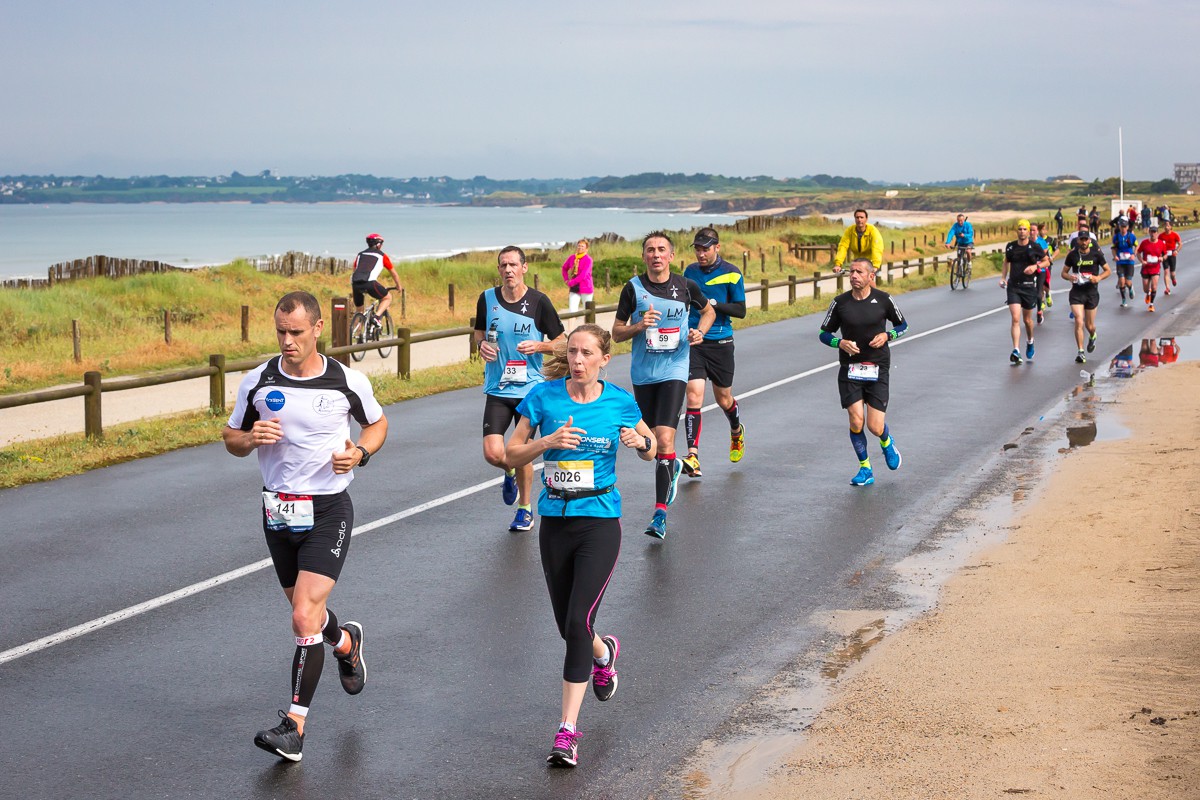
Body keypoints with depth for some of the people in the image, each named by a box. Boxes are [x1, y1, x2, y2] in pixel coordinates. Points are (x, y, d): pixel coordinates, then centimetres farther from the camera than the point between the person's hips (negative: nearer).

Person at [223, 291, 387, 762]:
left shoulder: (348, 382, -7)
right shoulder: (257, 383, -2)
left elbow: (377, 423, 11)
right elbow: (232, 439, 9)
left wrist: (360, 452, -9)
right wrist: (250, 438, -15)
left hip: (328, 511, -4)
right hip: (278, 511, 4)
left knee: (304, 618, -16)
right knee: (307, 611, 18)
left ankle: (293, 727, -11)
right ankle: (346, 643, 54)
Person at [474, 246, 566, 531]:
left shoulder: (538, 301, -7)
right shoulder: (487, 298, 0)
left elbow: (560, 342, 1)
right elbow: (479, 332, 17)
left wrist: (537, 346, -18)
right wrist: (482, 345, -5)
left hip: (529, 388, -1)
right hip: (497, 389, 1)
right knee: (493, 454, -11)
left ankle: (525, 509, 27)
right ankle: (510, 473, 26)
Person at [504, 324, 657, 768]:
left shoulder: (620, 402, -2)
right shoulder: (544, 397, -3)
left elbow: (650, 451, 13)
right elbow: (512, 454, 0)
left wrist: (641, 441, -11)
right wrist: (547, 441, -18)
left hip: (600, 522, -3)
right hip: (554, 521, 3)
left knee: (578, 623, -14)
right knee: (568, 627, 12)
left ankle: (568, 730, -9)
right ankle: (604, 652, 50)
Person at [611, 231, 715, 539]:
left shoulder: (685, 286, -1)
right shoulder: (633, 288, -2)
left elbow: (708, 311, 19)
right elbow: (617, 333, 2)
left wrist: (700, 332, 0)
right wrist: (639, 325, -17)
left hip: (674, 371, -2)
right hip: (642, 373, 2)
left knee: (664, 440, -16)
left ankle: (660, 514, -15)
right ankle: (672, 467, 49)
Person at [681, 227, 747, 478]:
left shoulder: (731, 273, -5)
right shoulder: (690, 271, 7)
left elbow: (740, 310, -6)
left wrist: (714, 304, -18)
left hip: (720, 343, -2)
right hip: (693, 342, 2)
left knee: (724, 399, 12)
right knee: (694, 395, -13)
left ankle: (736, 431, 46)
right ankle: (693, 457, -17)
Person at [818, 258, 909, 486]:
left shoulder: (883, 299, -3)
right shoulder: (840, 302, -2)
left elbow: (903, 324, 11)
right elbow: (824, 333, 7)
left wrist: (887, 335, -9)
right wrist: (841, 343, -13)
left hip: (877, 369, -1)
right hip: (849, 368, 1)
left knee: (875, 427, -5)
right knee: (856, 421, -9)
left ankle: (887, 443, 33)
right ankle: (865, 469, 12)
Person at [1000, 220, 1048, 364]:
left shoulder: (1034, 247, -4)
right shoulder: (1010, 247, 3)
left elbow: (1046, 261, 7)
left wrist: (1035, 266, -13)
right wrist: (1003, 278, 9)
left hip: (1029, 286, -1)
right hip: (1013, 287, 1)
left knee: (1027, 319, 12)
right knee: (1015, 318, -12)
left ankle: (1030, 342, 42)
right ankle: (1016, 351, -16)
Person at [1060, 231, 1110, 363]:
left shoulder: (1096, 254, -1)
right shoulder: (1072, 255, 1)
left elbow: (1108, 271, 6)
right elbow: (1064, 273, 9)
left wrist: (1099, 277, -14)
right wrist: (1069, 277, -14)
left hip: (1092, 292, 0)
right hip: (1076, 292, 0)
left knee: (1089, 325, 9)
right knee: (1079, 321, -15)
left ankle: (1092, 337, 46)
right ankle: (1080, 352, -10)